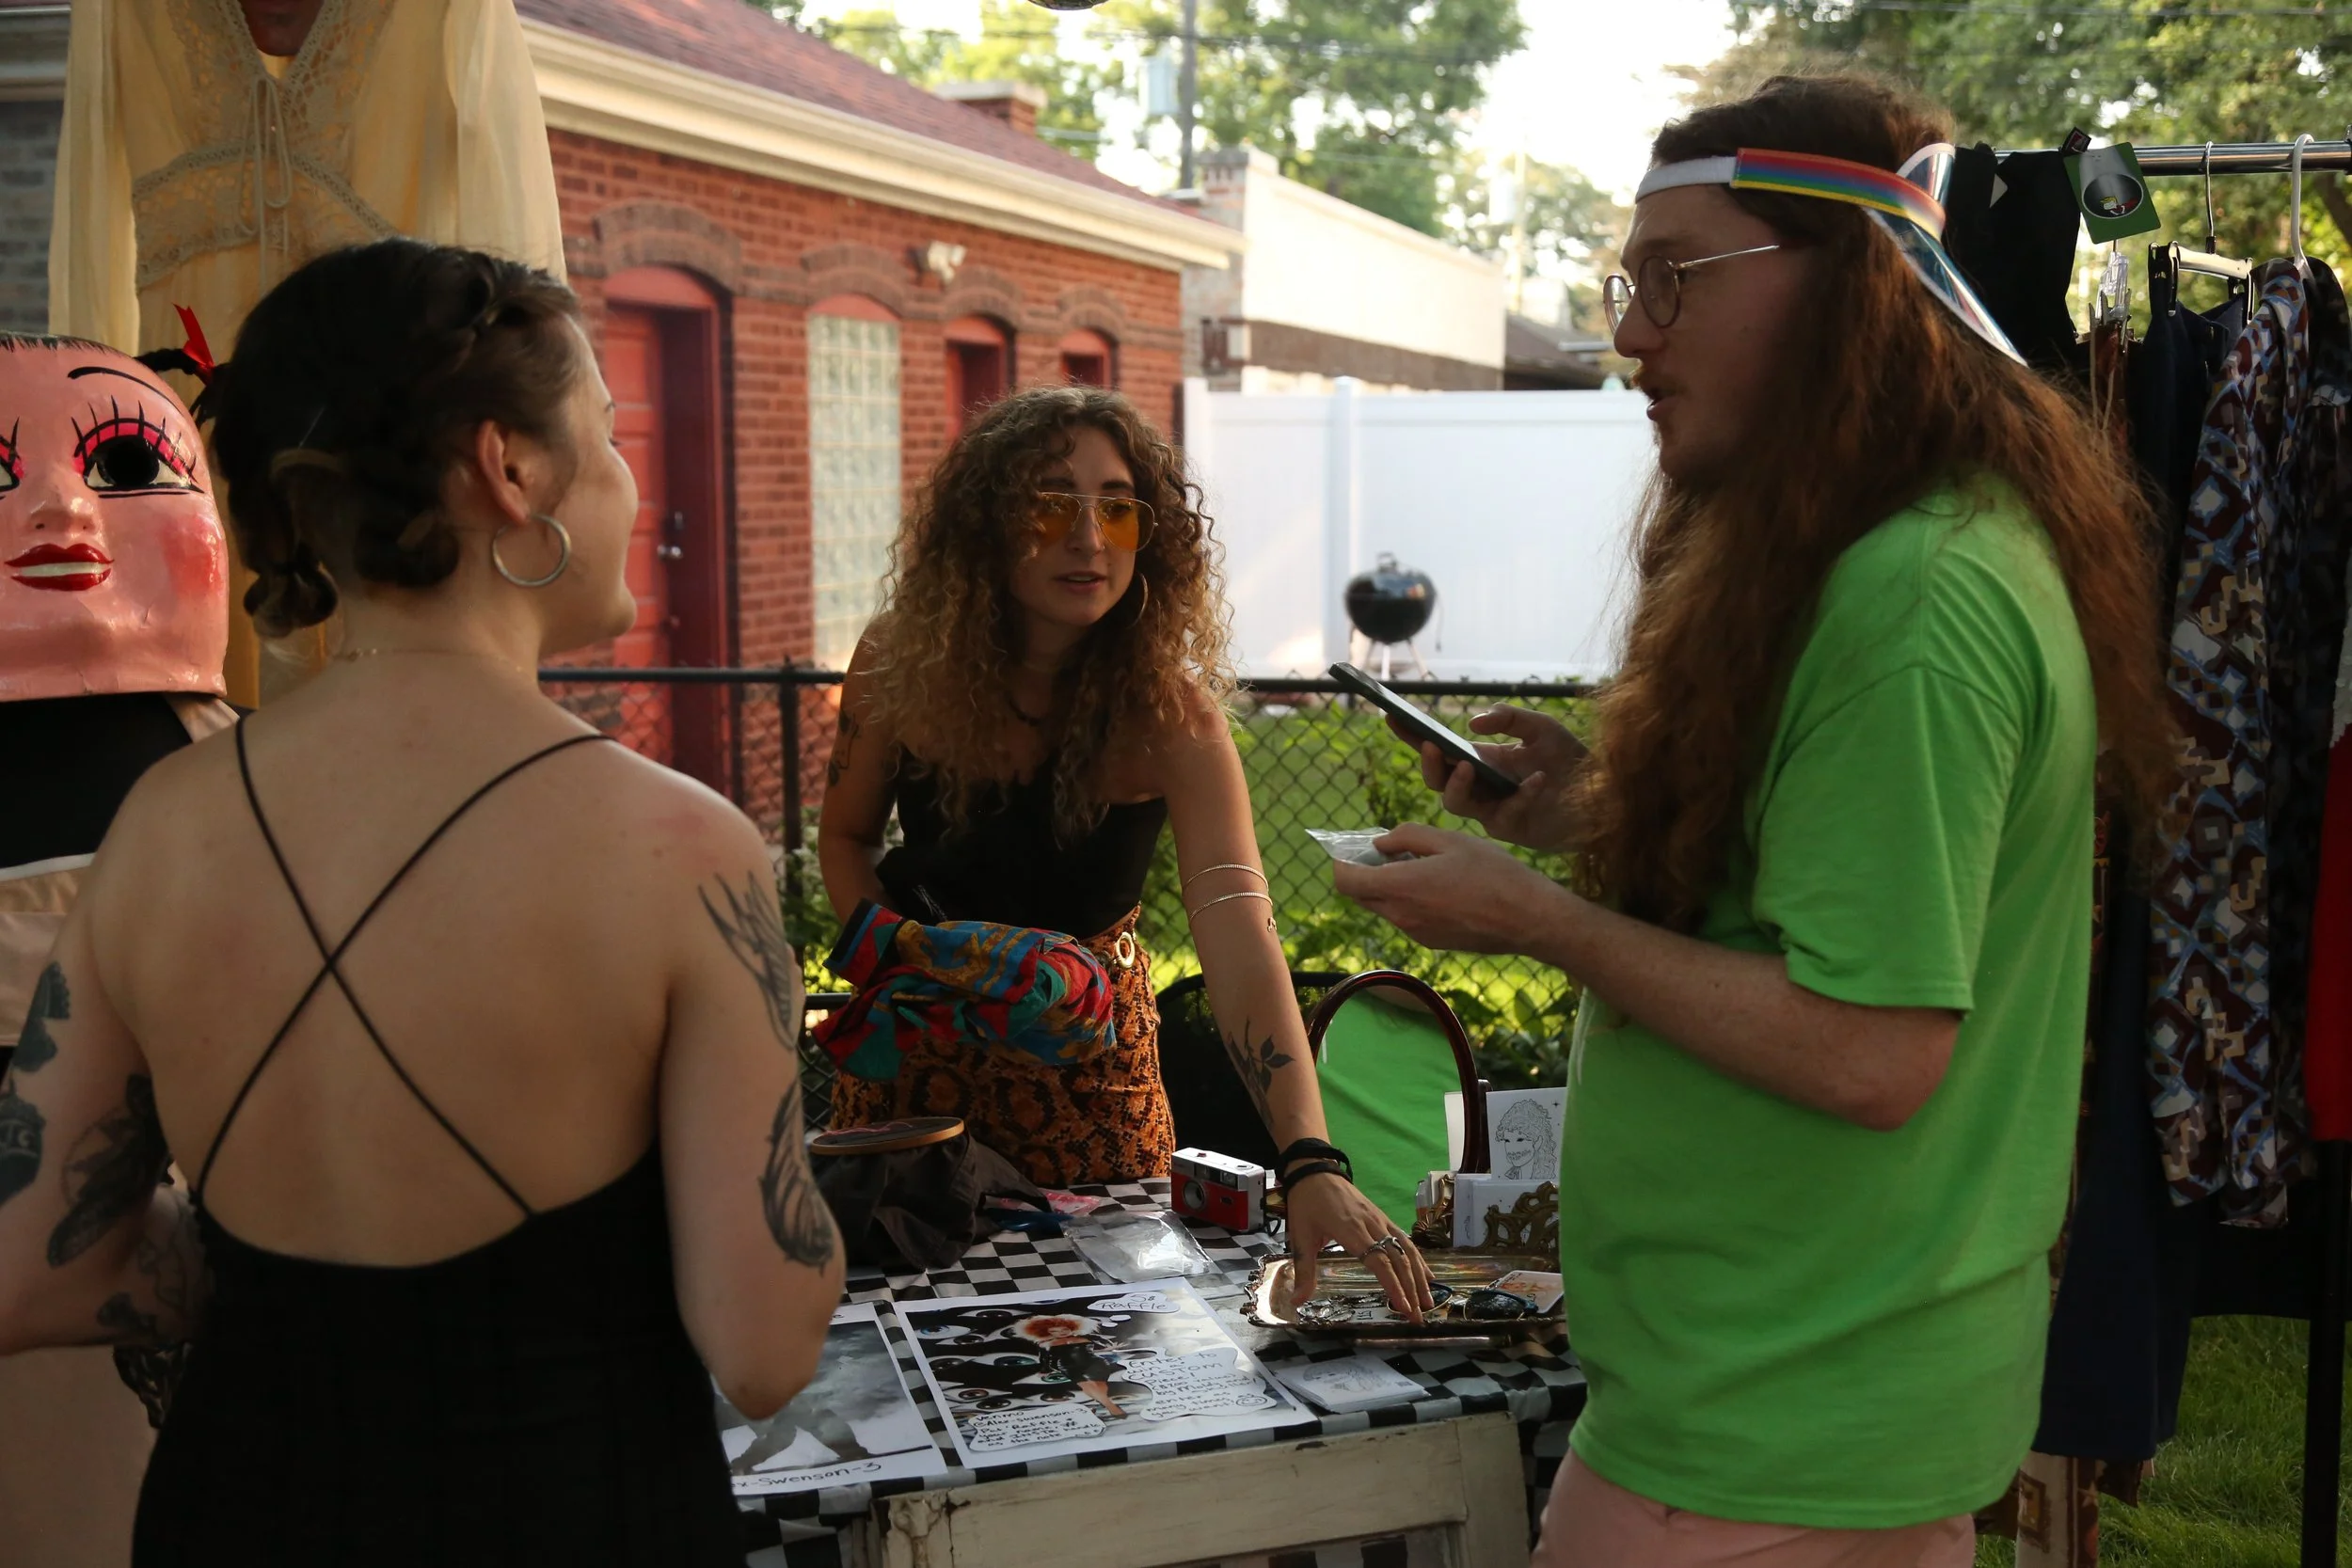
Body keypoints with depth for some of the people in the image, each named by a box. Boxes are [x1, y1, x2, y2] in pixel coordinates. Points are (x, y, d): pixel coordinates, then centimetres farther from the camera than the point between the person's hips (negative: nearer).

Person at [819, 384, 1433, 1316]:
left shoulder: (1168, 713, -26)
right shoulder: (903, 661, -18)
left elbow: (1241, 944, -38)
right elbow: (846, 835, 1)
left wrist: (1311, 1166, -50)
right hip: (914, 1051, 2)